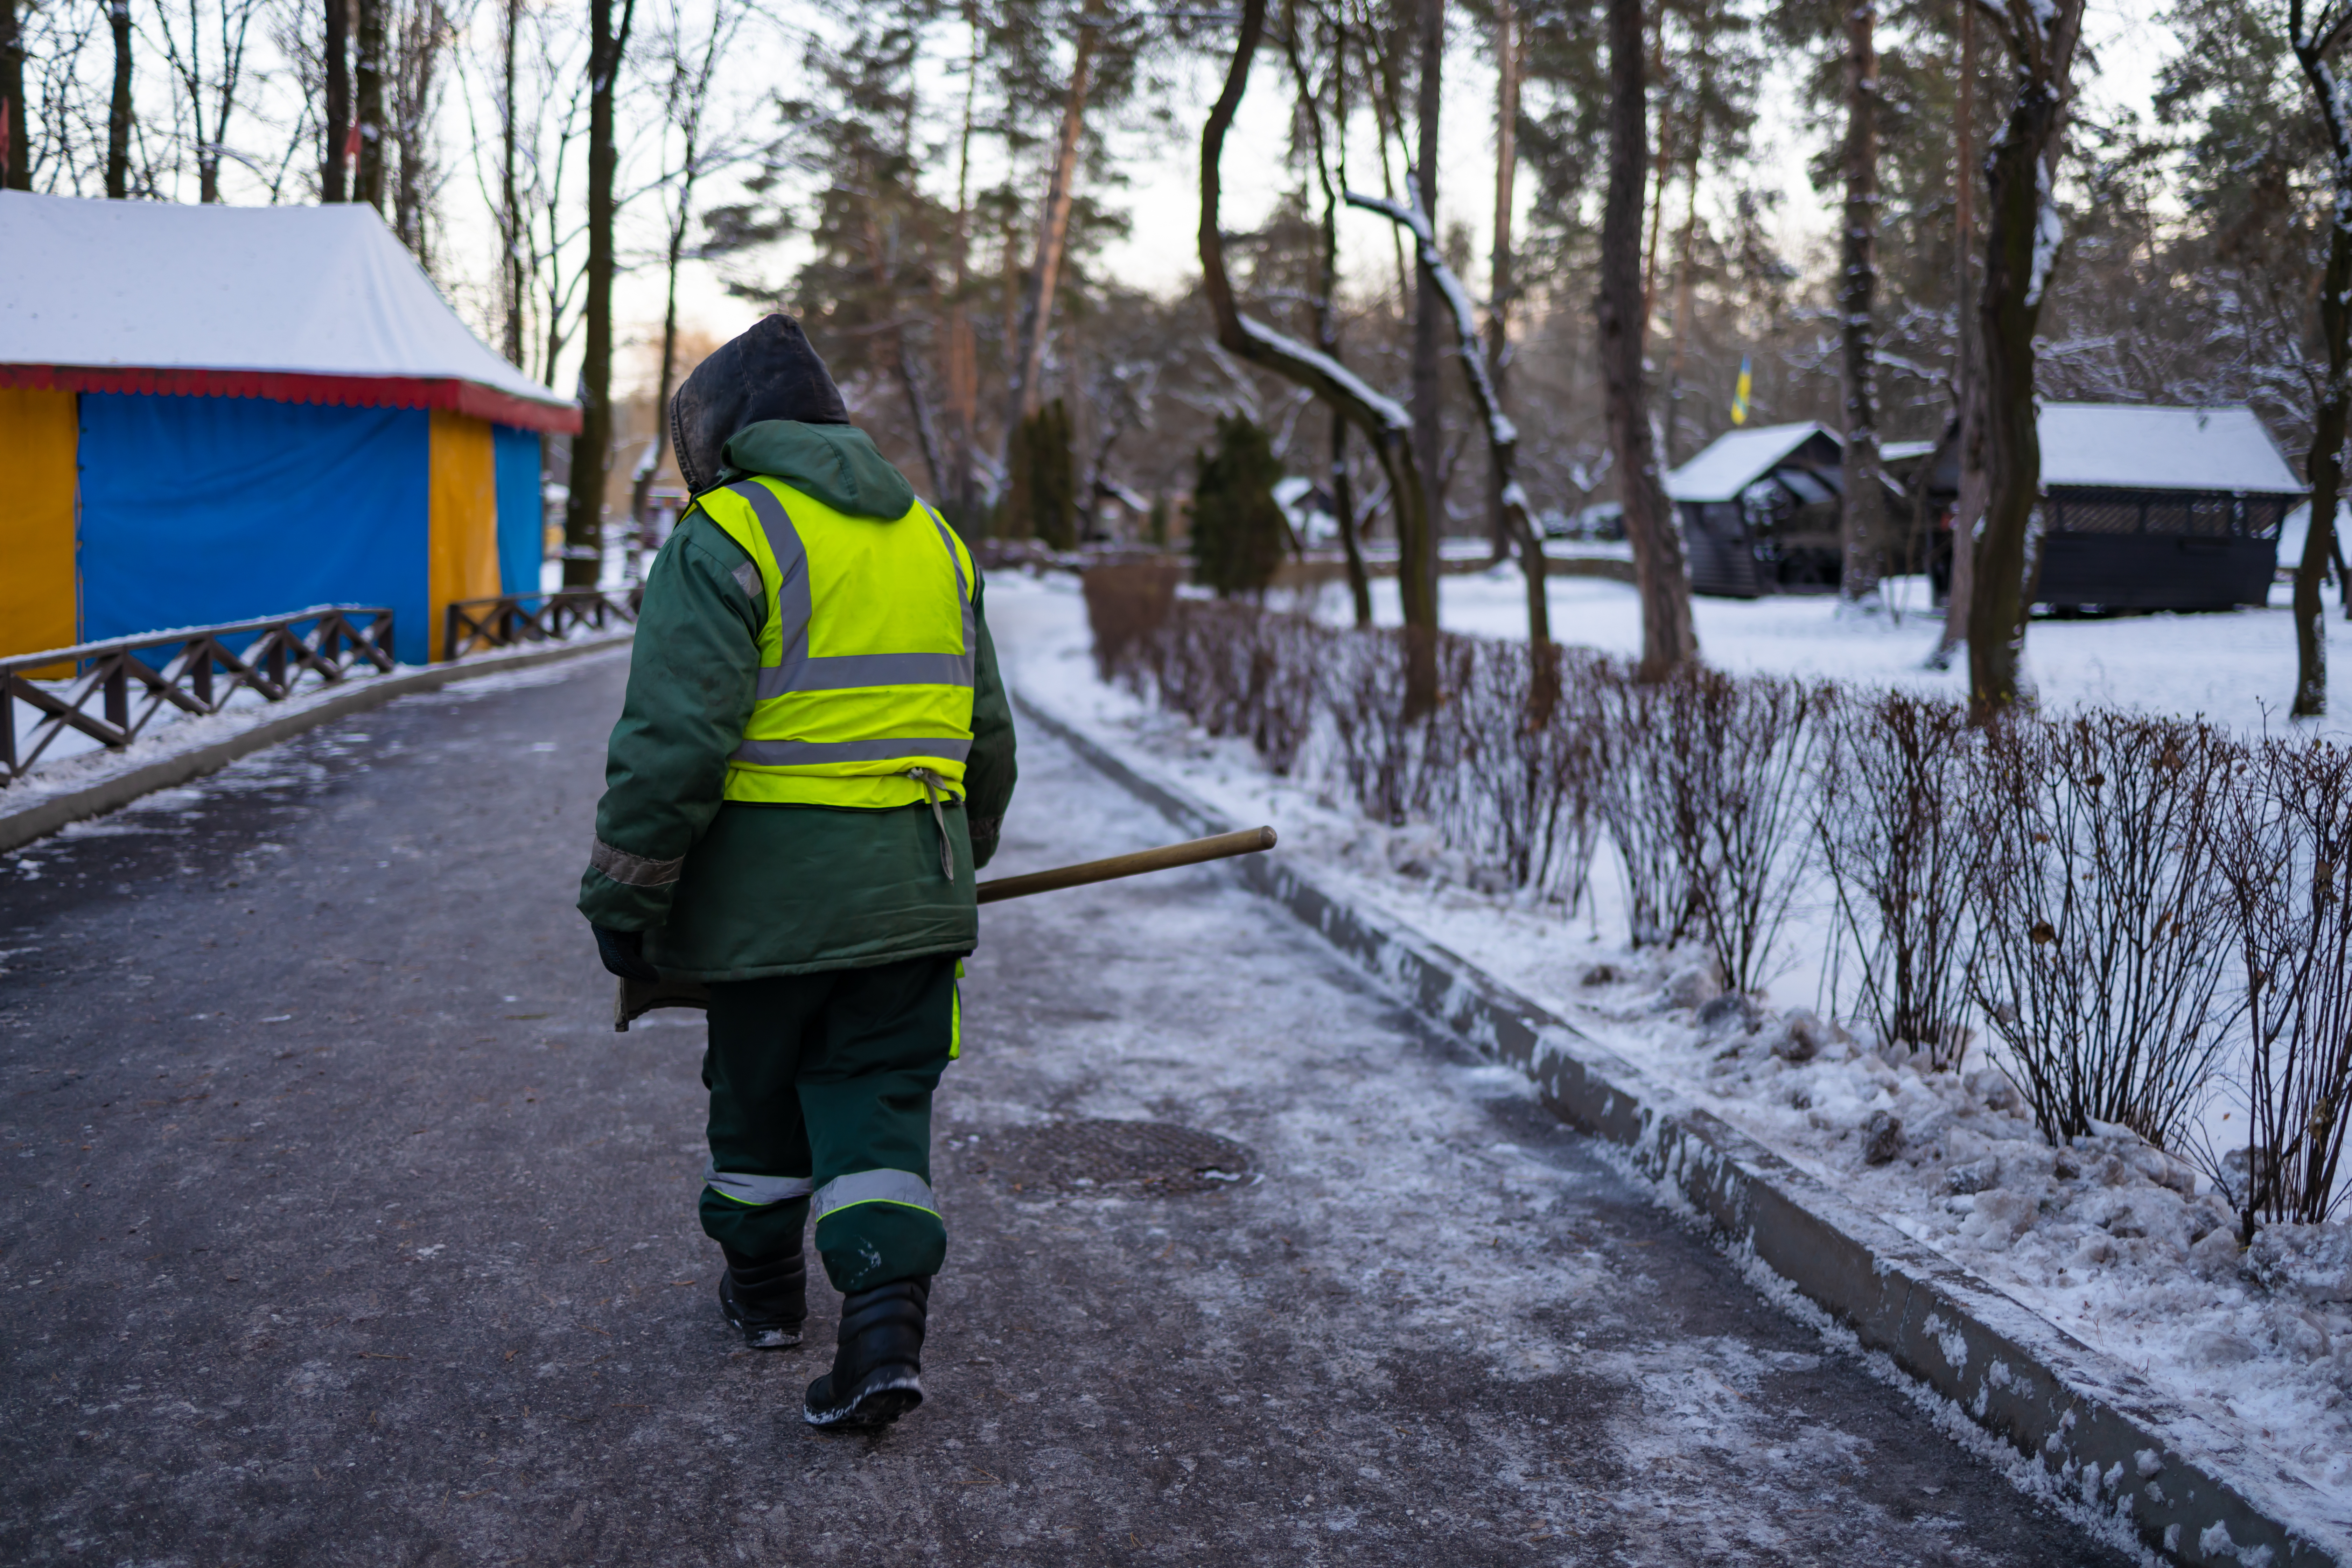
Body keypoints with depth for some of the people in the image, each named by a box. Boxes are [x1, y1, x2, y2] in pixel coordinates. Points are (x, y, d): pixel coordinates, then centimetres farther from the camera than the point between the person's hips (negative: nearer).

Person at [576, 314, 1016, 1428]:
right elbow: (987, 740, 19)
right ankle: (886, 1316, -4)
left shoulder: (725, 540, -9)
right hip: (914, 894, 5)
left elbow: (674, 740, -17)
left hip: (771, 890, -4)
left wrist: (624, 896, -8)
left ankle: (763, 1285, 33)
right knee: (879, 1098, 9)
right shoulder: (933, 539, 12)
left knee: (757, 1090, 15)